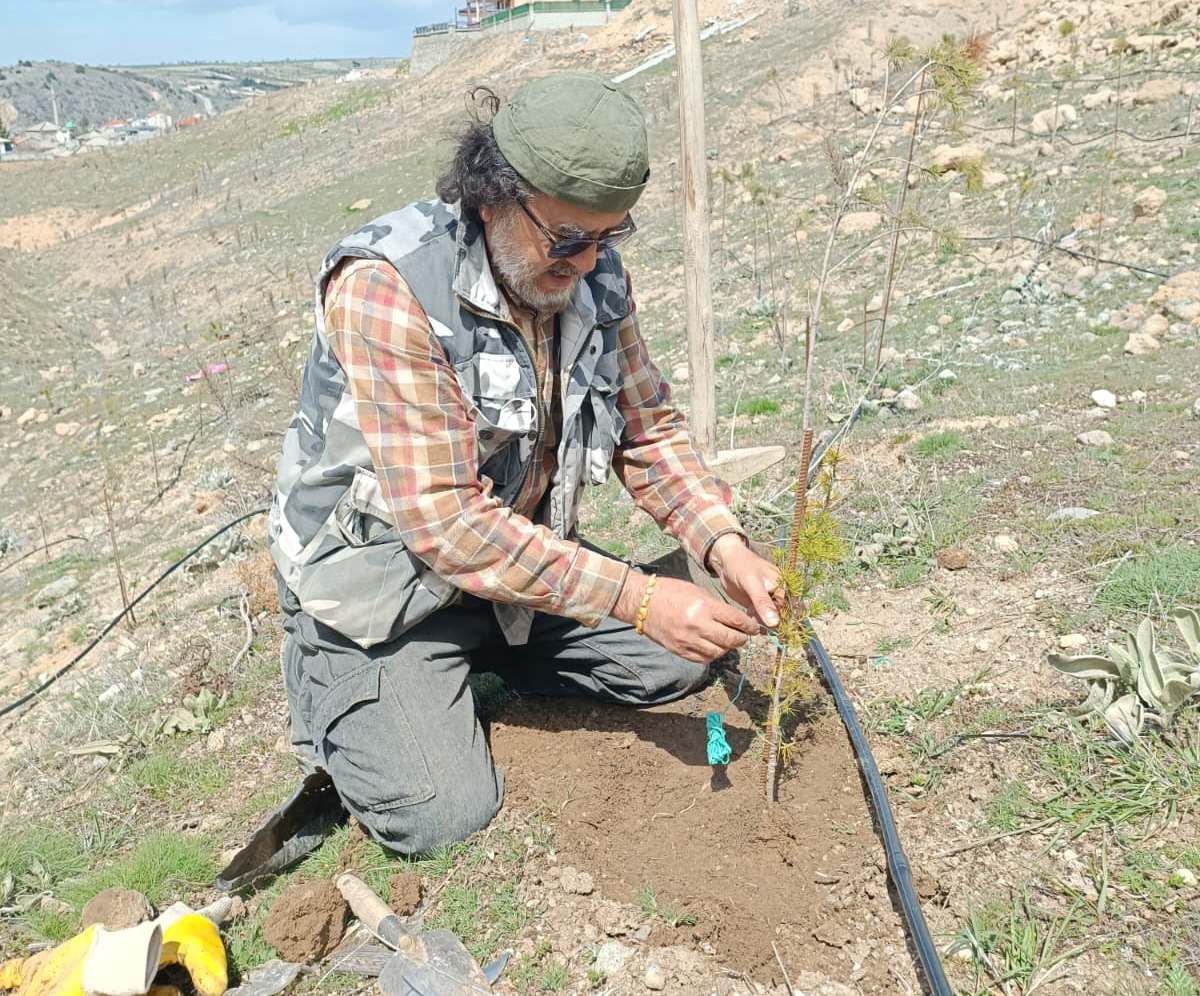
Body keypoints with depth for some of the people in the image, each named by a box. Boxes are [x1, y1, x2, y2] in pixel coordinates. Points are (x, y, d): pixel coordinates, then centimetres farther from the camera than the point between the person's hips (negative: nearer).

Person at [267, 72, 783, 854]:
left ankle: (482, 661, 16)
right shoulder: (385, 287, -29)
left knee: (685, 656, 1)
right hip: (384, 576, -6)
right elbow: (446, 522, -31)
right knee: (444, 814, -16)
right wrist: (637, 599, -32)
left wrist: (726, 546, -14)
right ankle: (327, 679, 13)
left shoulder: (596, 276, -8)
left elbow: (650, 430, 2)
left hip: (525, 551, 6)